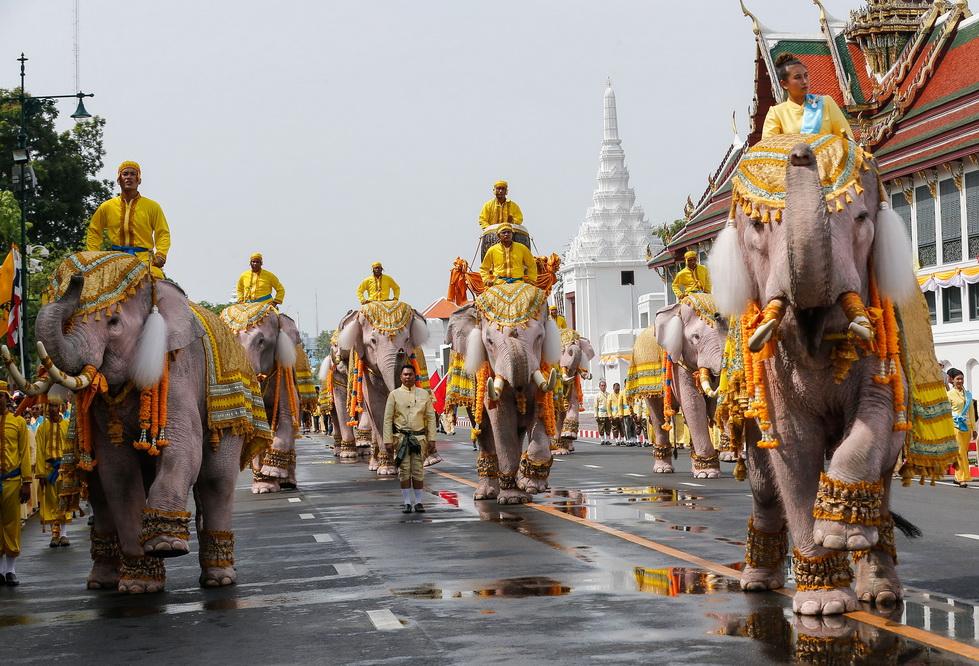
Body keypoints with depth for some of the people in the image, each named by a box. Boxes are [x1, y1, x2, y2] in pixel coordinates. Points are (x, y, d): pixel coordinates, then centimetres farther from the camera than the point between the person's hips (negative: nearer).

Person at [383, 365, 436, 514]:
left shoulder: (424, 394, 8)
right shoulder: (394, 394, 4)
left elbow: (430, 417, 8)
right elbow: (387, 419, 2)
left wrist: (432, 438, 1)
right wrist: (388, 440, -4)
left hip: (419, 437, 1)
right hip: (401, 437, -1)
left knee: (418, 471, 0)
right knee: (404, 471, 0)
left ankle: (418, 502, 7)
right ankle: (407, 503, 5)